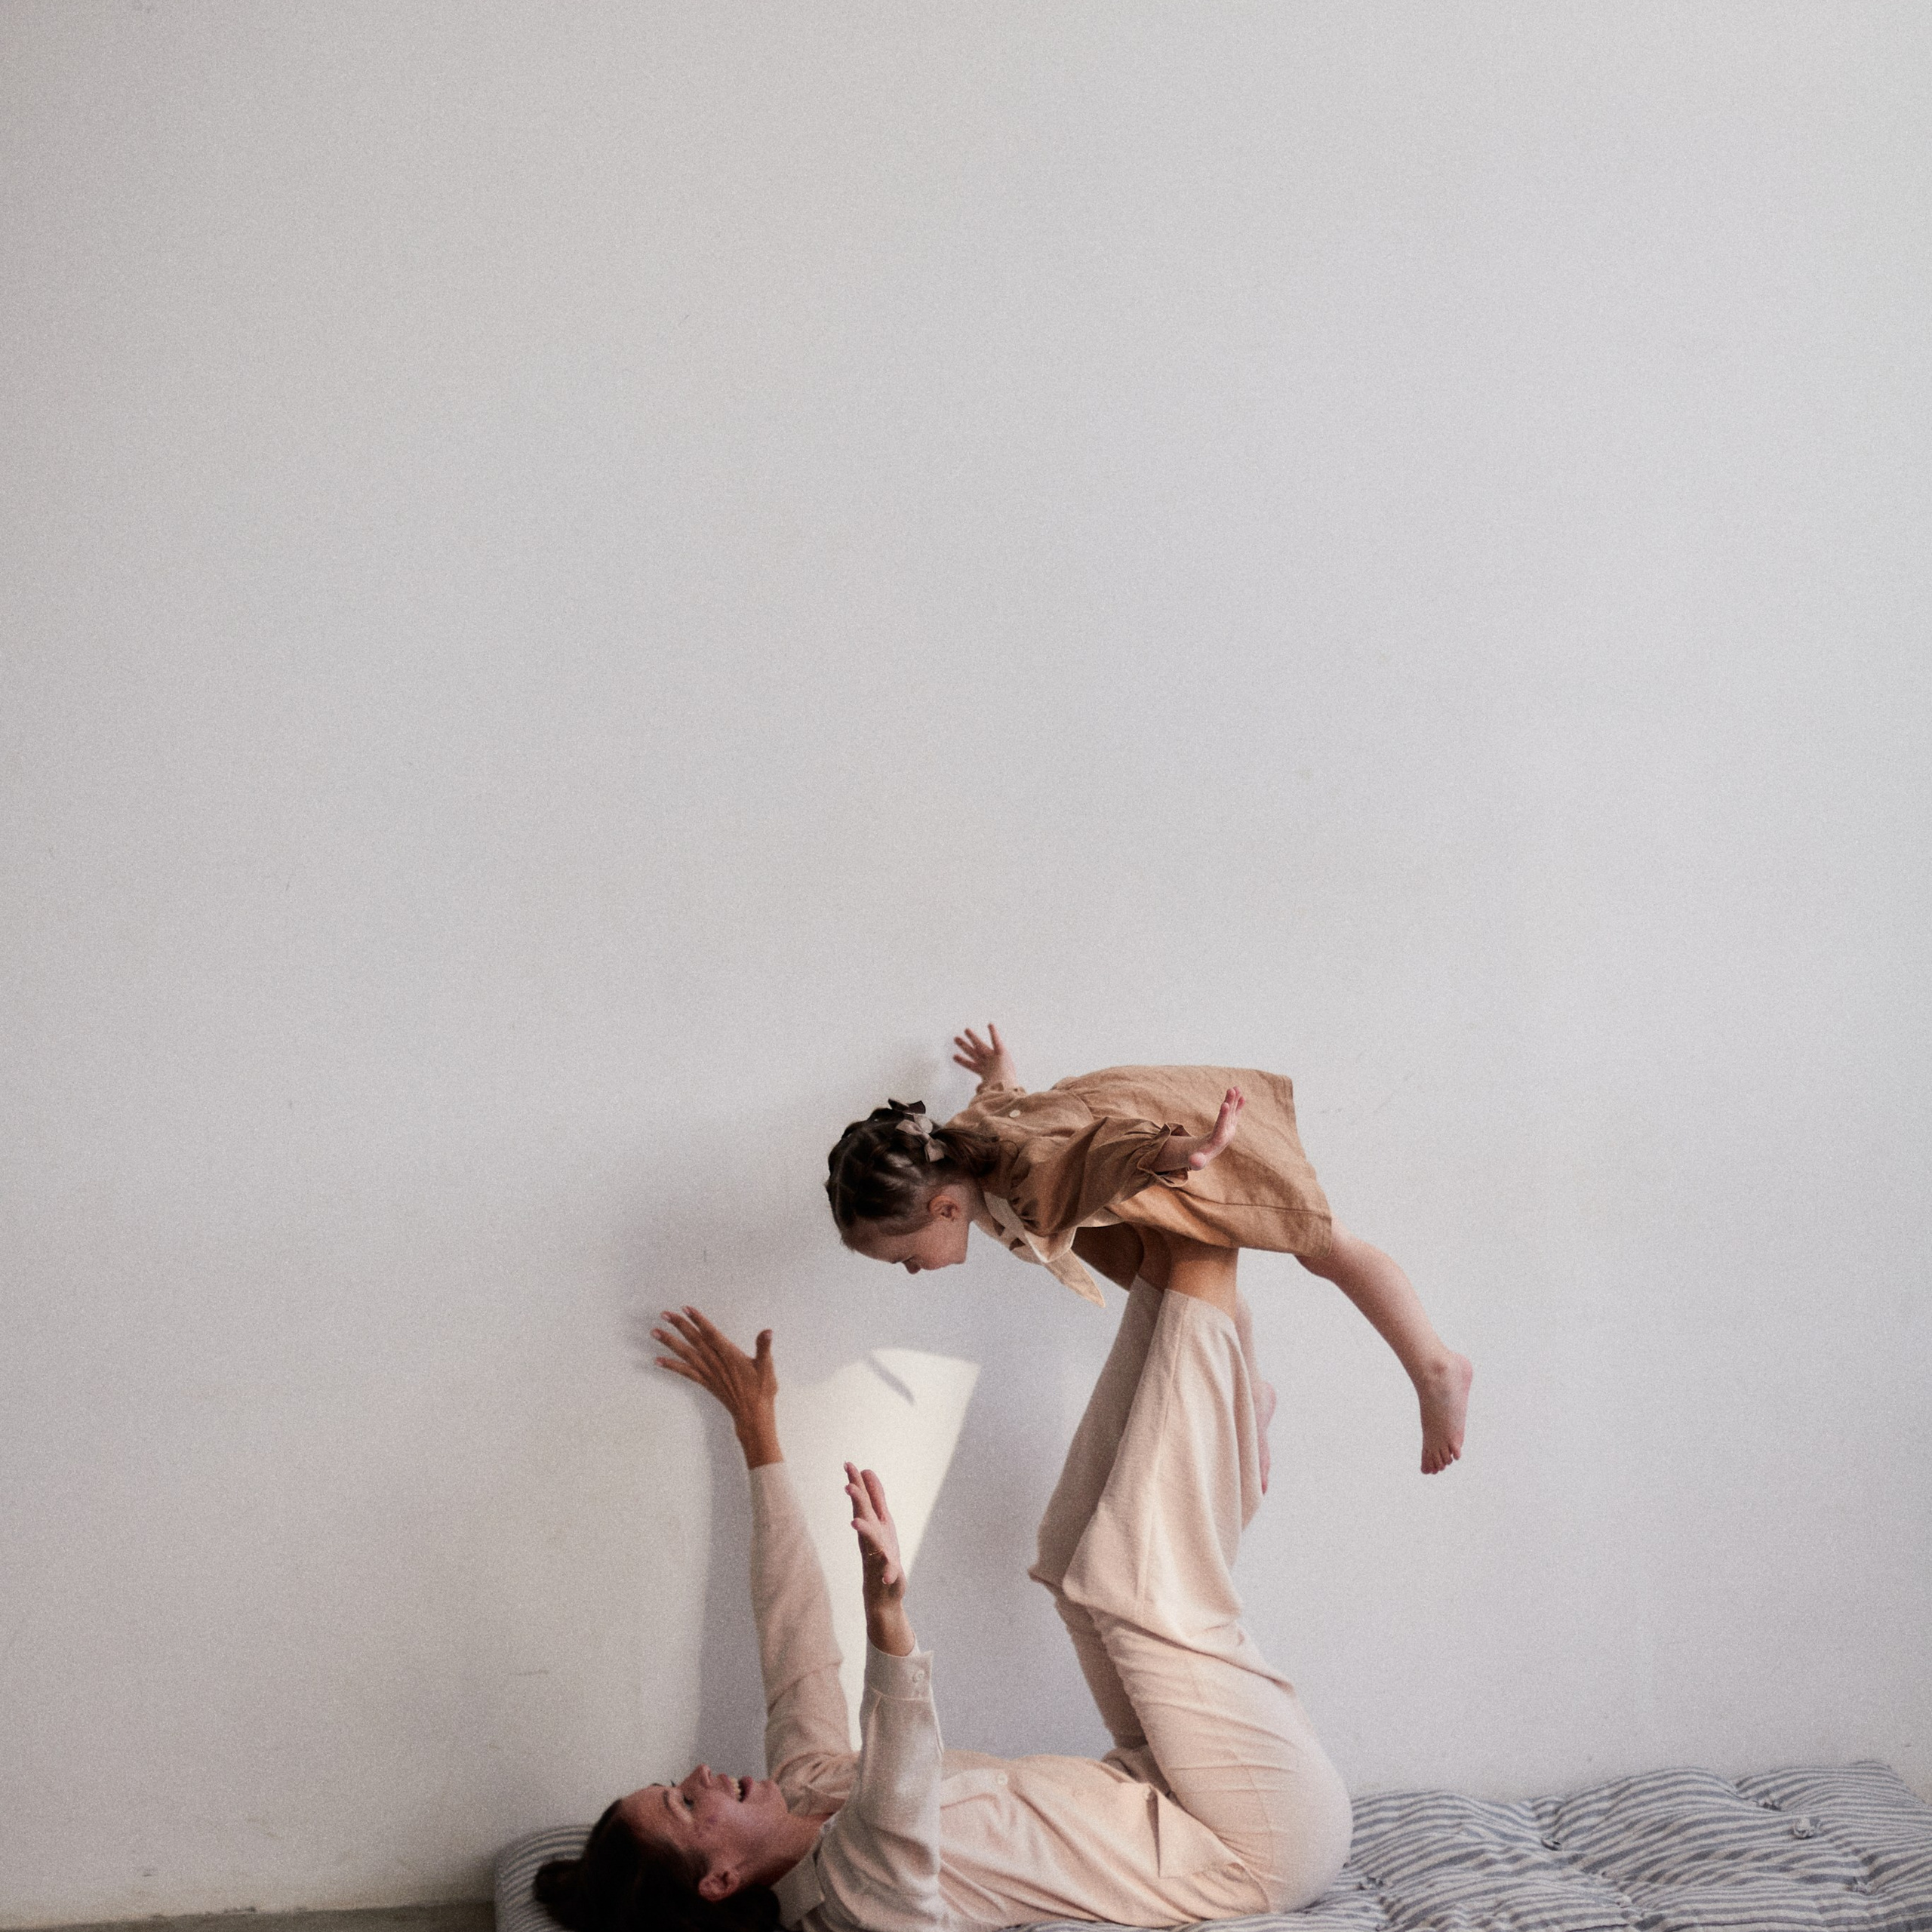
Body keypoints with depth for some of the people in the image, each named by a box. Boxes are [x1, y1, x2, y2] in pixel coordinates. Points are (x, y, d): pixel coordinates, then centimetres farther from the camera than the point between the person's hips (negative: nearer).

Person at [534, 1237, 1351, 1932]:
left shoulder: (805, 1787, 1)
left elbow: (791, 1624, 9)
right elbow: (894, 1814, -49)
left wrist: (757, 1428, 13)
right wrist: (888, 1616, -64)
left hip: (1159, 1793, 8)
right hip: (1268, 1848, -8)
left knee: (1081, 1553, 3)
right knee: (1140, 1587, -20)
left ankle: (1172, 1261, 3)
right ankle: (1199, 1278, -9)